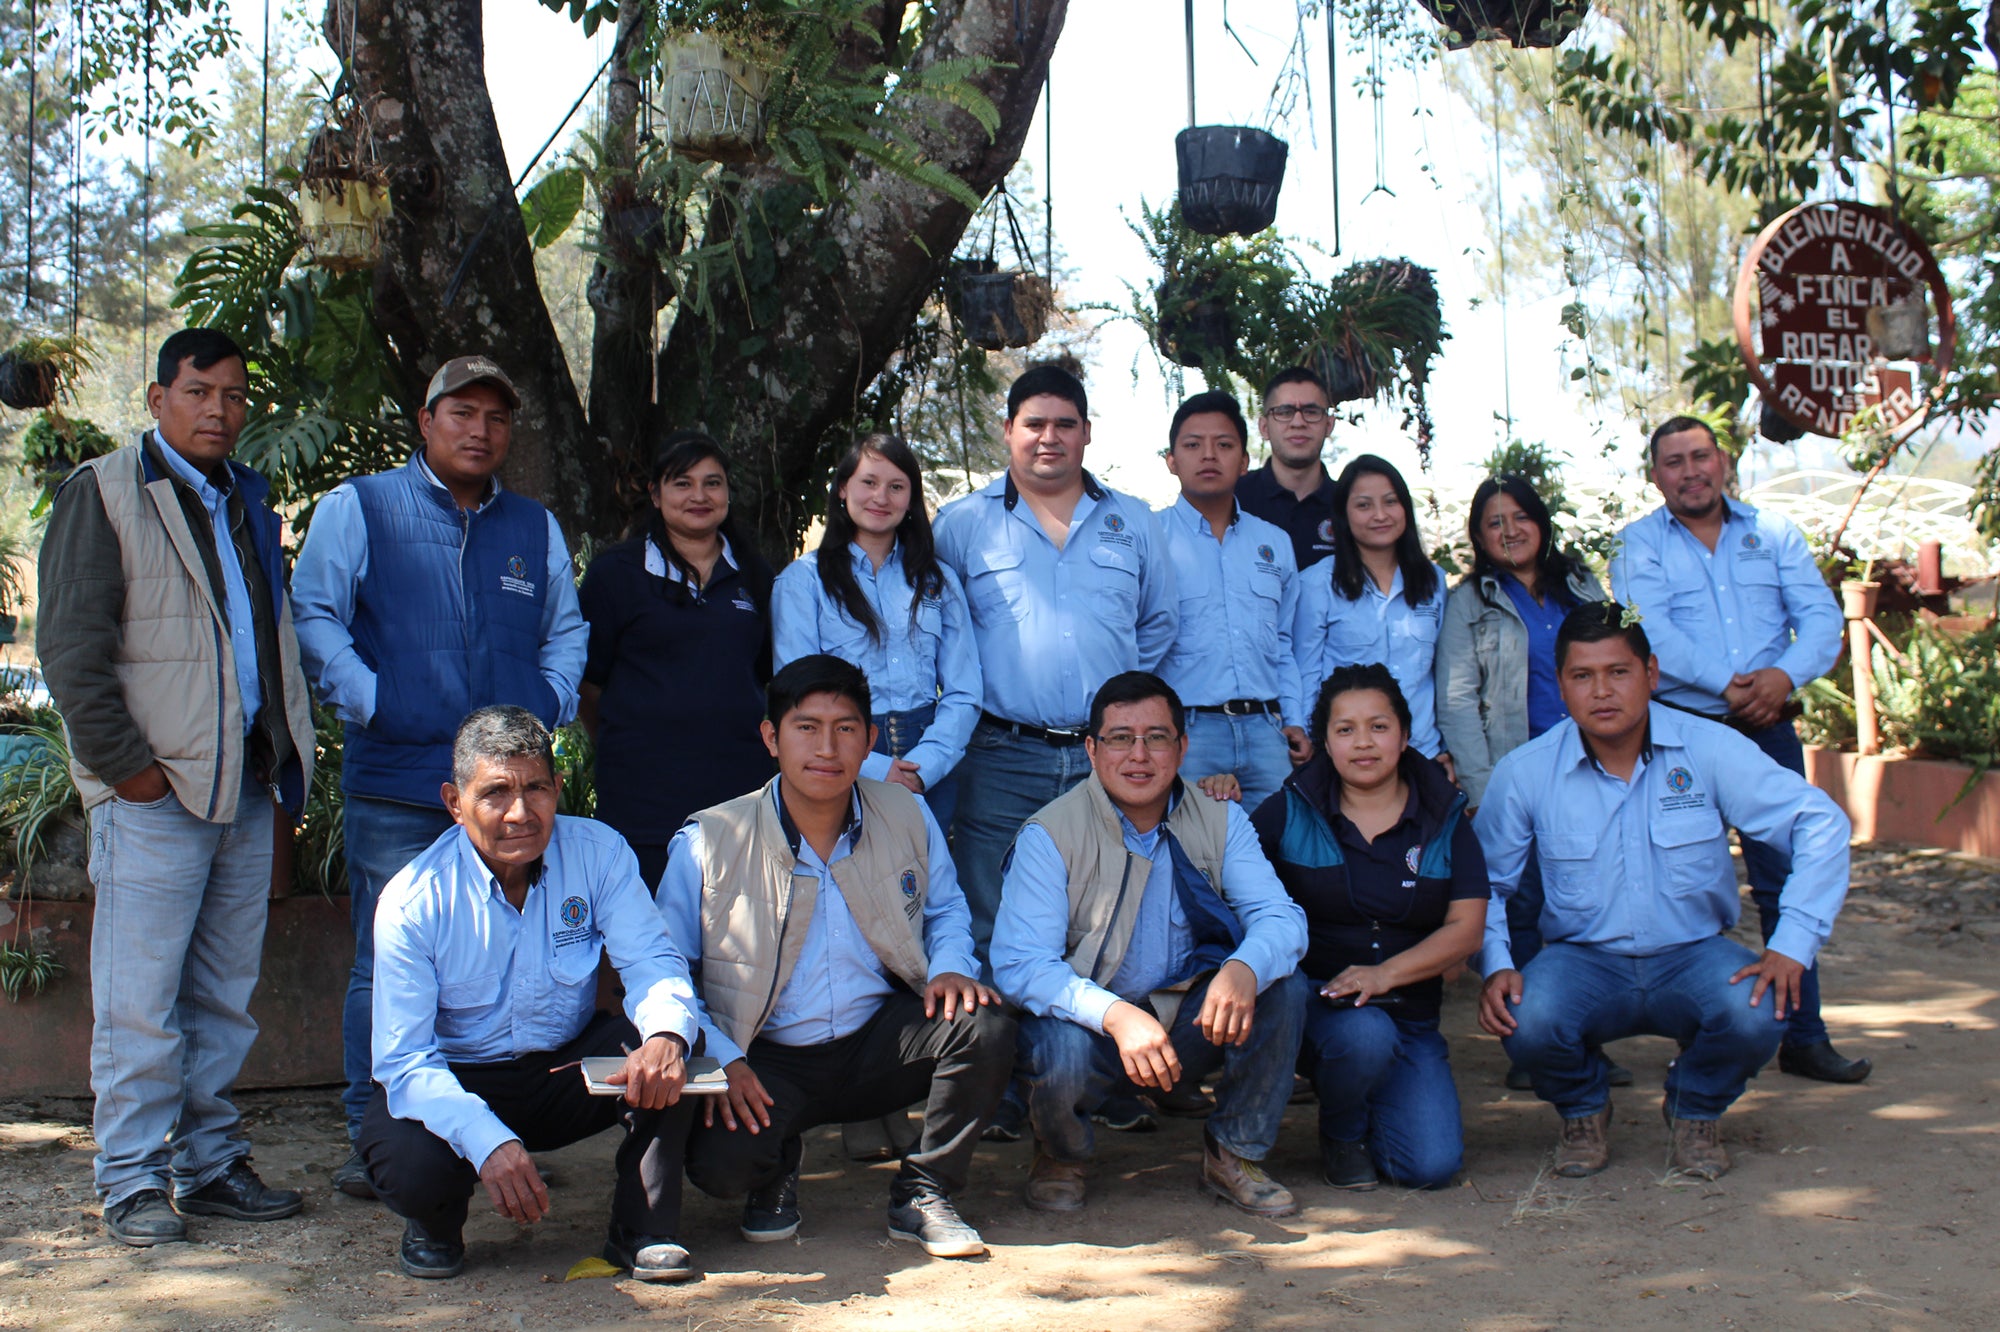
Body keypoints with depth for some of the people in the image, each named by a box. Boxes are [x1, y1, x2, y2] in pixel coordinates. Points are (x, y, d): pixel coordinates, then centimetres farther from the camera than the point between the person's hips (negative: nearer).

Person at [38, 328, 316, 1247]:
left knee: (224, 997, 11)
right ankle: (132, 1181, 7)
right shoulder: (103, 492, -1)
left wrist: (288, 752, 11)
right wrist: (125, 763, -11)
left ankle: (210, 1164, 20)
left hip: (246, 787, 6)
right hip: (154, 791, -6)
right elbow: (69, 648, -7)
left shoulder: (248, 501, 18)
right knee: (141, 999, -2)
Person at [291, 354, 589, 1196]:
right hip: (395, 785, -3)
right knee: (388, 967, -3)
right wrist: (367, 700, -9)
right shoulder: (357, 509, 8)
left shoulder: (535, 528, 20)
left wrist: (551, 702, 9)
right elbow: (312, 614, 2)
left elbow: (565, 629, 26)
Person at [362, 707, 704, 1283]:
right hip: (457, 1079, -2)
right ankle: (436, 1221, 6)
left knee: (665, 1049, -27)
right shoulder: (413, 902, -19)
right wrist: (488, 1143, -39)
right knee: (410, 1166, -33)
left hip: (569, 1069, 2)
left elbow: (651, 962, -19)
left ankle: (644, 1233, -10)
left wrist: (666, 1037, -44)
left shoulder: (599, 853, -12)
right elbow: (404, 1059, -22)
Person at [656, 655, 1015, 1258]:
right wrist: (718, 1056, -17)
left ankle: (923, 1196, -2)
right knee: (719, 1162, -31)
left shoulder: (908, 817, 0)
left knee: (985, 1026, -24)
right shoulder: (708, 844, -9)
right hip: (766, 1060, -3)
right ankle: (776, 1172, 10)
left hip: (879, 1046, 3)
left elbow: (945, 909, 17)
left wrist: (951, 966, -6)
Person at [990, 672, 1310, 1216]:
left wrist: (1244, 968, -37)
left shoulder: (1220, 820, -2)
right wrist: (1116, 1016, -39)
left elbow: (1280, 916, -12)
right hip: (1087, 1021, -3)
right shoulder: (1050, 835, -13)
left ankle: (1235, 1154, 0)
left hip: (1192, 1023, 3)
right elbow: (1019, 965, -22)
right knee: (1062, 1055, -35)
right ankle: (1060, 1159, 3)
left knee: (1281, 984, -22)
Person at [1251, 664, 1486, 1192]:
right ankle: (1340, 1134, 0)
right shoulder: (1290, 812, 2)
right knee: (1365, 1036, -37)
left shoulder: (1445, 818, 5)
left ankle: (1368, 1110, 21)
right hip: (1314, 995, -1)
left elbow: (1466, 928, -3)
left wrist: (1384, 974, -18)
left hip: (1410, 1011, 2)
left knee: (1432, 1164, -16)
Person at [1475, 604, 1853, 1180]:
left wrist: (1792, 945, -18)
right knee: (1526, 1022, -32)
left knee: (1757, 1013, -32)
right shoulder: (1524, 774, -7)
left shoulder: (1708, 750, -10)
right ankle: (1582, 1108, 7)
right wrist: (1494, 968, -14)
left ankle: (1694, 1110, 6)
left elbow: (1821, 822, -9)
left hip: (1693, 955, 0)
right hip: (1583, 960, 0)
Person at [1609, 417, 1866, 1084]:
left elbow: (1822, 617, 1)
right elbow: (1651, 633, -12)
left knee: (1789, 879, 3)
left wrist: (1785, 674, -19)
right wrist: (1727, 684, -24)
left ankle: (1805, 1036, 11)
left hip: (1767, 731, 2)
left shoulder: (1773, 533, 10)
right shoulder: (1638, 546, 3)